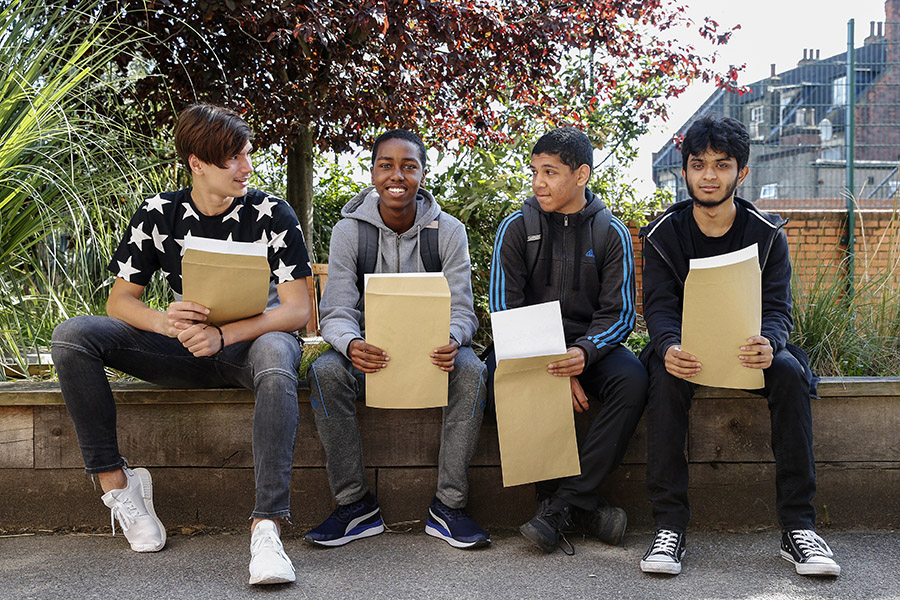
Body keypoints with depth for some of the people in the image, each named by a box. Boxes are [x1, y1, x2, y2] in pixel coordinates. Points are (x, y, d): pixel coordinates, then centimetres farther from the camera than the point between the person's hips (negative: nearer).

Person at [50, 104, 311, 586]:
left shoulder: (270, 214, -9)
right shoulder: (158, 214, -1)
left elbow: (298, 309, -15)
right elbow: (119, 300, -1)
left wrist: (222, 335, -31)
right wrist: (166, 322, -25)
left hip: (253, 342, -3)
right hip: (188, 348, 3)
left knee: (276, 357, -41)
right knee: (72, 336, -16)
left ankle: (266, 528, -45)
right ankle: (116, 483, -14)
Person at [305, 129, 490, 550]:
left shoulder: (448, 231, -4)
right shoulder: (349, 230, -5)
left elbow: (461, 310, -7)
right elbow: (337, 313, -10)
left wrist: (451, 341, -33)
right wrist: (351, 345, -35)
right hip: (369, 349, 0)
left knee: (471, 372, -31)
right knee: (325, 372, -30)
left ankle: (448, 505, -21)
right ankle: (355, 504, -18)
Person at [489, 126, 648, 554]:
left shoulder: (611, 233, 2)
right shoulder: (517, 228, 0)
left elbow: (619, 313, -3)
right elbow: (504, 311, -5)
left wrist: (583, 352, -25)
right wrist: (552, 368, -18)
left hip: (590, 346, 1)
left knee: (632, 378, -31)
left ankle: (561, 503, -26)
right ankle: (583, 503, -22)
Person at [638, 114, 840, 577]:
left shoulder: (767, 234, -2)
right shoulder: (663, 234, -3)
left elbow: (778, 308, -9)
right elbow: (659, 308, -10)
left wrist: (768, 343, -35)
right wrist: (669, 348, -35)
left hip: (749, 349, 1)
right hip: (685, 347, 0)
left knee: (791, 372, -31)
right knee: (665, 377, -34)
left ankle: (798, 527, -25)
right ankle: (669, 526, -31)